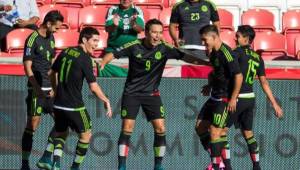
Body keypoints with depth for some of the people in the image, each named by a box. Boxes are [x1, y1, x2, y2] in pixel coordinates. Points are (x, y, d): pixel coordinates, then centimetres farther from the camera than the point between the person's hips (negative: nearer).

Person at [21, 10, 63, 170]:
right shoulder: (32, 40, -12)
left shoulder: (51, 38, 12)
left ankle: (46, 157, 13)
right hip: (37, 89, -8)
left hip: (50, 89, 8)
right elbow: (27, 67, -14)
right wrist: (38, 89, -20)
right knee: (32, 125, -5)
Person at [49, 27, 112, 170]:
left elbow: (51, 73, 19)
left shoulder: (65, 52, 6)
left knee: (61, 134, 19)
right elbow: (93, 87, -15)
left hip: (58, 104, 6)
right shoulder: (85, 59, -14)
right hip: (74, 106, -6)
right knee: (86, 134, 14)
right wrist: (106, 101, -2)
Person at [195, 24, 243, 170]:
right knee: (200, 127, 9)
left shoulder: (225, 53, -19)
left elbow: (238, 76, -22)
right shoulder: (213, 53, 9)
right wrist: (210, 85, 13)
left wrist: (233, 99, -20)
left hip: (225, 98, -10)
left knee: (214, 131, -10)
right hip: (215, 96, 10)